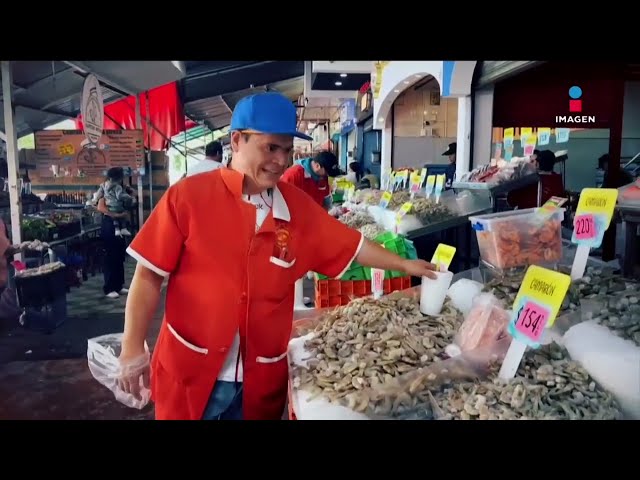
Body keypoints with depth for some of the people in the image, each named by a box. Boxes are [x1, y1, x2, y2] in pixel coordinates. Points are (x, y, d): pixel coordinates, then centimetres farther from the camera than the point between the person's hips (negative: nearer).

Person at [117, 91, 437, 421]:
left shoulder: (299, 207, 0)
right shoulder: (188, 196, -10)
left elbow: (352, 246, 11)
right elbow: (149, 276, -8)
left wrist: (404, 265, 11)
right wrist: (132, 351, -8)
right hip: (190, 373, -2)